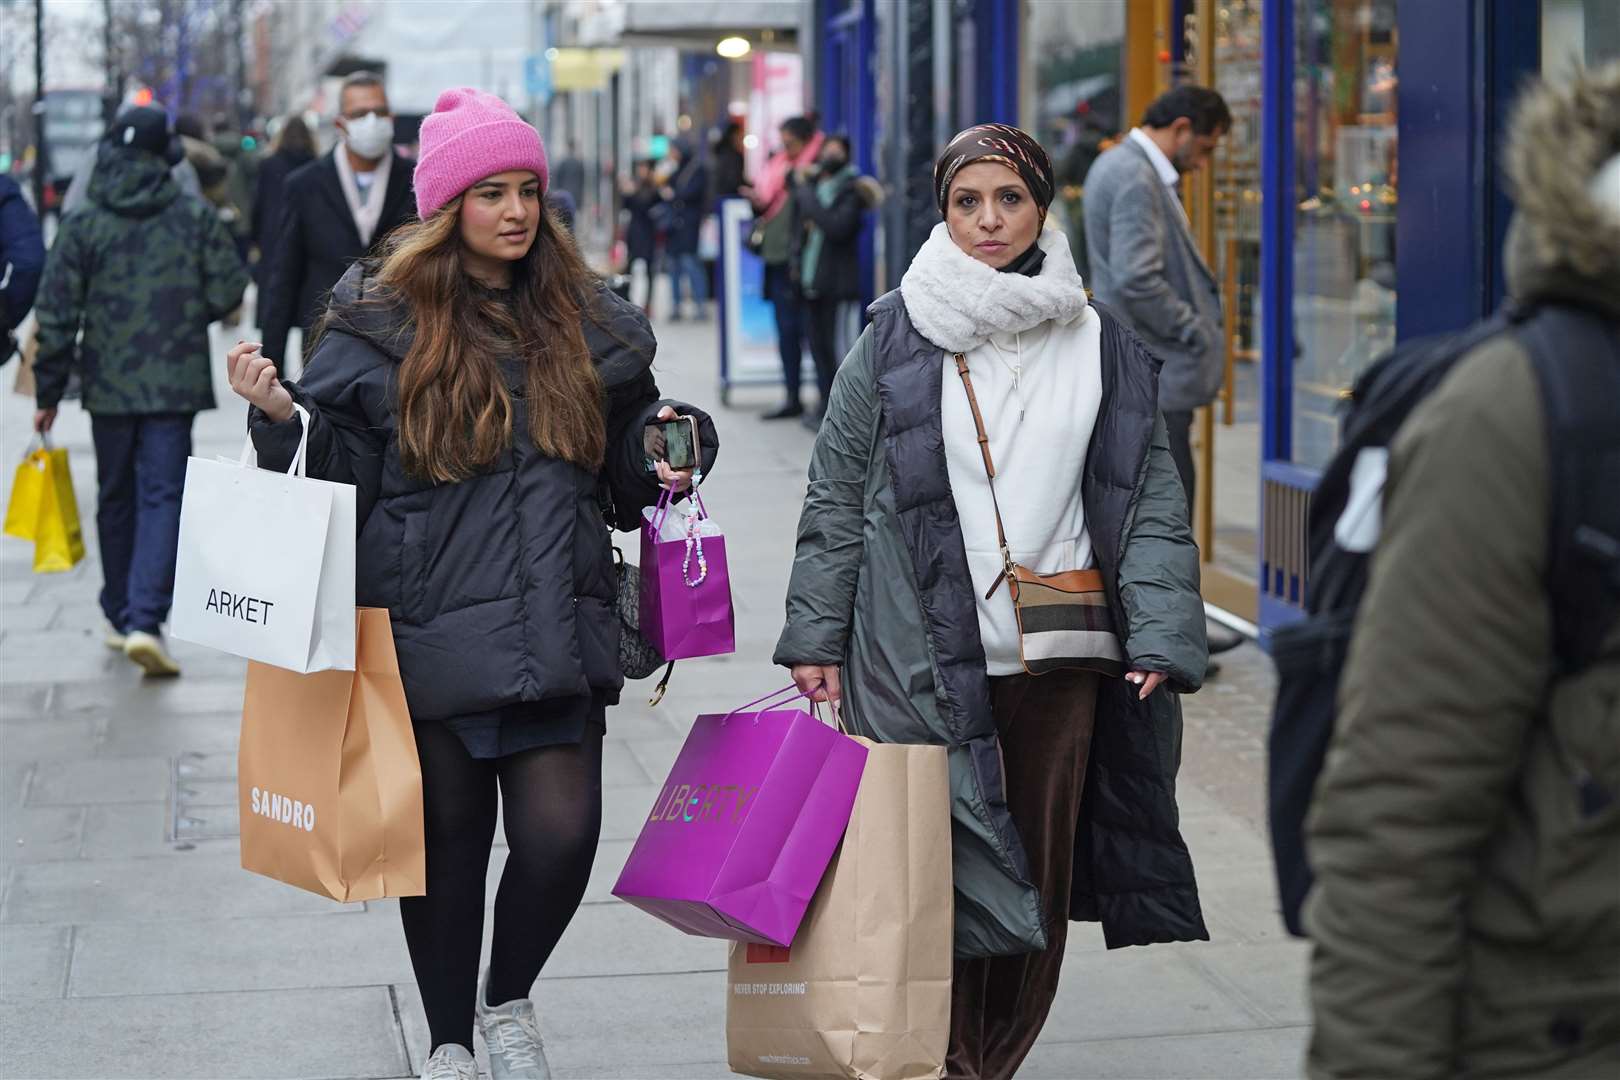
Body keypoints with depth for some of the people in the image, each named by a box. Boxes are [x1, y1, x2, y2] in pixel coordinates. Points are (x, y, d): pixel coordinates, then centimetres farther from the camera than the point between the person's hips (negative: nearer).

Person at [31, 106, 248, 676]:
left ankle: (121, 617, 26)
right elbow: (229, 291, -3)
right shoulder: (197, 219, -3)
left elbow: (57, 314, -2)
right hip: (175, 383, -2)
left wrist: (49, 392, 4)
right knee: (163, 496, -3)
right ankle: (145, 620, -18)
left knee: (116, 499, 16)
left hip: (108, 385, 2)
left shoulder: (82, 225, -2)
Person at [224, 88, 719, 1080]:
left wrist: (667, 443, 0)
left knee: (562, 833, -8)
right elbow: (334, 476, 1)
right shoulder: (380, 326, 0)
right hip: (431, 636, -2)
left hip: (556, 636, 2)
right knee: (447, 841, 8)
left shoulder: (589, 325, 10)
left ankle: (508, 999, 22)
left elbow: (627, 474, 21)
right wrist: (280, 417, -17)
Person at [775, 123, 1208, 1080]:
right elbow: (836, 496, 7)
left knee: (1041, 875, 6)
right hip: (921, 656, -2)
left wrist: (1158, 635, -1)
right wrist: (816, 635, 2)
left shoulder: (1104, 346, 8)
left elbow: (1153, 502, 10)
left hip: (1057, 659, 2)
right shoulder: (894, 341, 3)